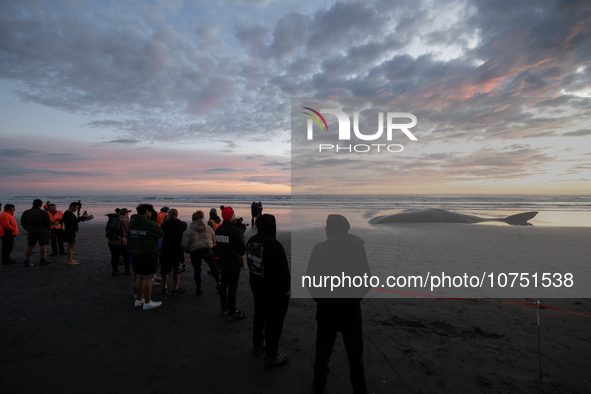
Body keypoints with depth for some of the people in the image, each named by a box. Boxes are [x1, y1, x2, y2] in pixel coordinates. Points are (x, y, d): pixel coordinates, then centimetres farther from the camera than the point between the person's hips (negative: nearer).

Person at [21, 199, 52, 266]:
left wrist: (28, 230, 20)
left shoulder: (25, 213, 6)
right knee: (43, 246, 1)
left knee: (30, 247, 11)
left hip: (31, 232, 4)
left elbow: (23, 223, 11)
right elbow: (48, 223, -9)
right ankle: (42, 260, 3)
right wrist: (49, 230, 7)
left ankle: (26, 261, 12)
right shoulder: (44, 212, -10)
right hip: (43, 232, -4)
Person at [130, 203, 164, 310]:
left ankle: (139, 300, 29)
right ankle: (147, 303, 8)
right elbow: (161, 234, -7)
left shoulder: (132, 222, 5)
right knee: (147, 278, 0)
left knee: (139, 277, 16)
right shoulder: (150, 224, -17)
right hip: (149, 253, -7)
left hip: (136, 253, 7)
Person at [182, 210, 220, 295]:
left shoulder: (188, 231, -5)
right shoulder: (208, 228, 6)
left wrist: (187, 251, 13)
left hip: (195, 252, -2)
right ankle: (218, 284, 15)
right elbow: (214, 240, 12)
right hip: (208, 250, 2)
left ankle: (199, 289, 19)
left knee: (197, 271, 9)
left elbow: (185, 244, -7)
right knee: (213, 266, 16)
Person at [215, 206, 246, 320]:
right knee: (232, 287, 0)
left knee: (223, 285, 17)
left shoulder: (218, 229, 4)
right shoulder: (234, 231, -22)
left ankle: (224, 308, 31)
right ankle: (232, 313, 8)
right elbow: (243, 248, -17)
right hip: (234, 264, -8)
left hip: (223, 262, 8)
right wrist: (241, 256, 4)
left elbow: (218, 244, 12)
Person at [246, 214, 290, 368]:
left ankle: (257, 345, 44)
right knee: (274, 320, 6)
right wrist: (285, 288, -10)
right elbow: (283, 270, -23)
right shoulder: (274, 245, -27)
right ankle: (271, 357, 18)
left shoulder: (251, 241, -2)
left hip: (256, 284, 8)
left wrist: (255, 277, 18)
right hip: (274, 289, -8)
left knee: (259, 314, 25)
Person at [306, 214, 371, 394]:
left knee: (323, 348, 18)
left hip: (327, 305, -1)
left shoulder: (320, 248, -9)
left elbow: (310, 278, -8)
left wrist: (318, 298, 8)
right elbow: (367, 277, 0)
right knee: (355, 352, 15)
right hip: (352, 305, 1)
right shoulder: (358, 248, -2)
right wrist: (357, 296, 13)